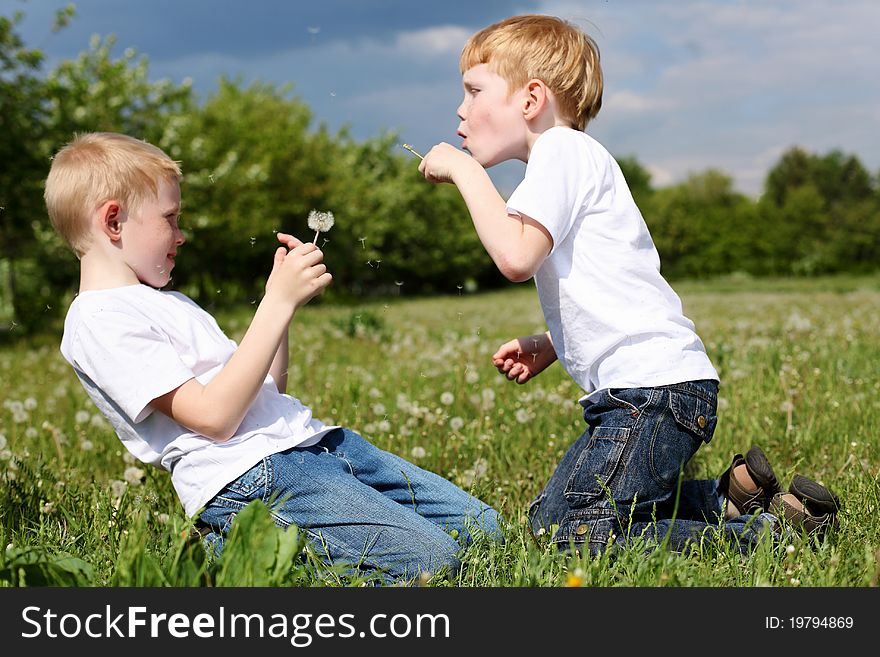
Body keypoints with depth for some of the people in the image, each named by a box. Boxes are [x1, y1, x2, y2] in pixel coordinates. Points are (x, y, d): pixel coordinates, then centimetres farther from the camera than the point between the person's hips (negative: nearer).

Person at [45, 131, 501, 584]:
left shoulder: (168, 303, 23)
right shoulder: (99, 321, -7)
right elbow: (215, 416, -18)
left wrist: (283, 294, 12)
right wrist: (279, 304, -14)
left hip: (316, 442, 10)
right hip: (250, 478, -9)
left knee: (483, 527, 5)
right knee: (429, 559, -22)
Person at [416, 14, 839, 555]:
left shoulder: (562, 148, -9)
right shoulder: (574, 159, 22)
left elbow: (516, 257, -25)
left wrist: (464, 169, -13)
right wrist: (549, 346, 12)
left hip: (656, 386, -11)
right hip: (639, 393, 11)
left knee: (571, 536, -15)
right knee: (546, 523, 17)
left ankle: (770, 528, -8)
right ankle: (735, 494, 15)